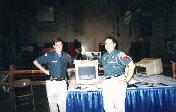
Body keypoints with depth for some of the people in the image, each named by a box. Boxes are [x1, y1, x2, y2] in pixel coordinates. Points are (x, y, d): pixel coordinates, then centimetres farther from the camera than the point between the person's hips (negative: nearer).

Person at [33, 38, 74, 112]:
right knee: (53, 103, 7)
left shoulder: (66, 55, 4)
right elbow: (35, 62, 1)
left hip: (63, 82, 2)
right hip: (52, 83, -2)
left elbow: (72, 62, 22)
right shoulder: (49, 55, -5)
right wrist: (45, 71, -1)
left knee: (63, 103, 5)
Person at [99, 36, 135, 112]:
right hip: (107, 82, 5)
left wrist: (126, 80, -10)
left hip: (118, 81, -5)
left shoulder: (119, 54, -1)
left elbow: (132, 65, -8)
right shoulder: (104, 56, 17)